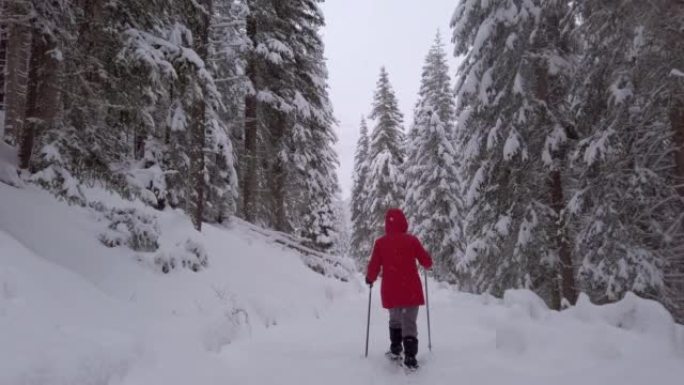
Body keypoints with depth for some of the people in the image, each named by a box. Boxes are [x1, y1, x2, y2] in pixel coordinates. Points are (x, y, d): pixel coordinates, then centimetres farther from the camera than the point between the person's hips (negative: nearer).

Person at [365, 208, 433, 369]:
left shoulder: (380, 242, -5)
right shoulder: (412, 240, -6)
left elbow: (374, 267, -3)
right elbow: (427, 263, 0)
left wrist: (370, 279, 17)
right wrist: (424, 262, 23)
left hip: (390, 291, 2)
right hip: (411, 290, -1)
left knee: (395, 319, 24)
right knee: (409, 323, 1)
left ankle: (395, 349, 28)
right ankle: (410, 356, -10)